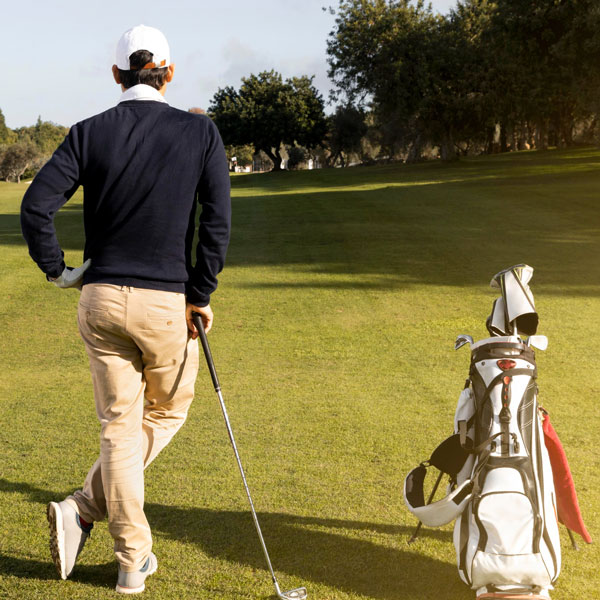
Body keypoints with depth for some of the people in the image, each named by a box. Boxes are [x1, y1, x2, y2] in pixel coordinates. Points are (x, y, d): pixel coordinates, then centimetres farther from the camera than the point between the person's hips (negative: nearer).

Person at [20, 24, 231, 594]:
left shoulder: (90, 132, 1)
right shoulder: (200, 131, -2)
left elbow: (35, 206, -9)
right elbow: (217, 218, -9)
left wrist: (59, 271, 4)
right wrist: (202, 295, -1)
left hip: (101, 298, 2)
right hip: (168, 302, -1)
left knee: (119, 425, 11)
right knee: (166, 414, 19)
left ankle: (134, 560, 10)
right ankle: (84, 509, 8)